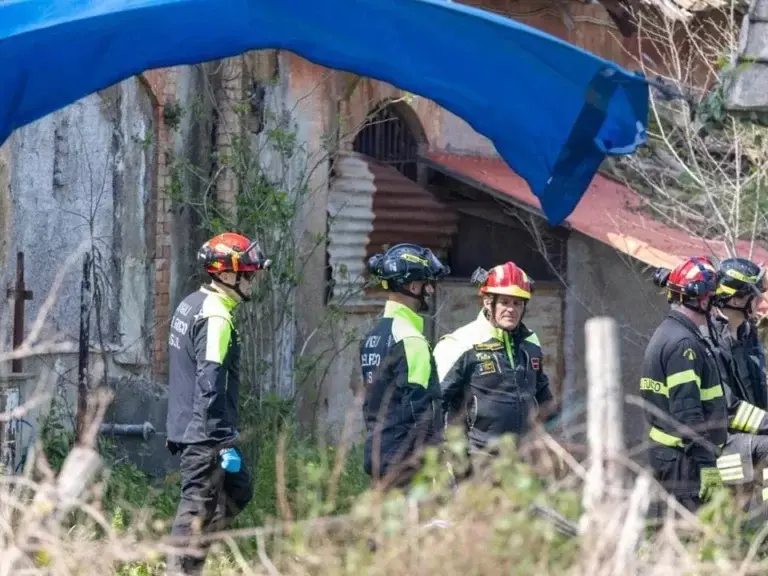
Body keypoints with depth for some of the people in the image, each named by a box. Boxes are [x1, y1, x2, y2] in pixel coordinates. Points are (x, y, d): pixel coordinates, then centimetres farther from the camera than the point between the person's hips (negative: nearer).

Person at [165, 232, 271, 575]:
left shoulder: (190, 306, 14)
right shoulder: (216, 316, -18)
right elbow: (210, 384, -23)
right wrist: (224, 440, -22)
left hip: (186, 428, 10)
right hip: (205, 434, -10)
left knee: (238, 490, 17)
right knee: (198, 508, -5)